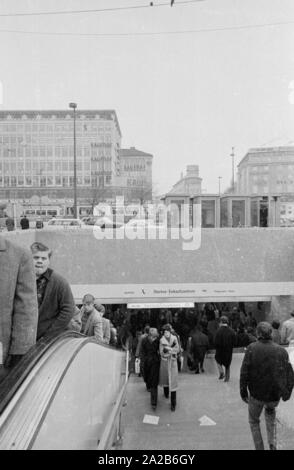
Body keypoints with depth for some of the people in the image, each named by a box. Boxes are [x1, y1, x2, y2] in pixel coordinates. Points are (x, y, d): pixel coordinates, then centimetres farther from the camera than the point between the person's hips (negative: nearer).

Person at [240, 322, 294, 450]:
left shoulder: (252, 348, -12)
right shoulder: (281, 351, -6)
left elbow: (244, 372, -15)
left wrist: (243, 392, -3)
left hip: (256, 394, -2)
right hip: (275, 395, 2)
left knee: (253, 420, 24)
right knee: (270, 411, 34)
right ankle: (272, 443, 21)